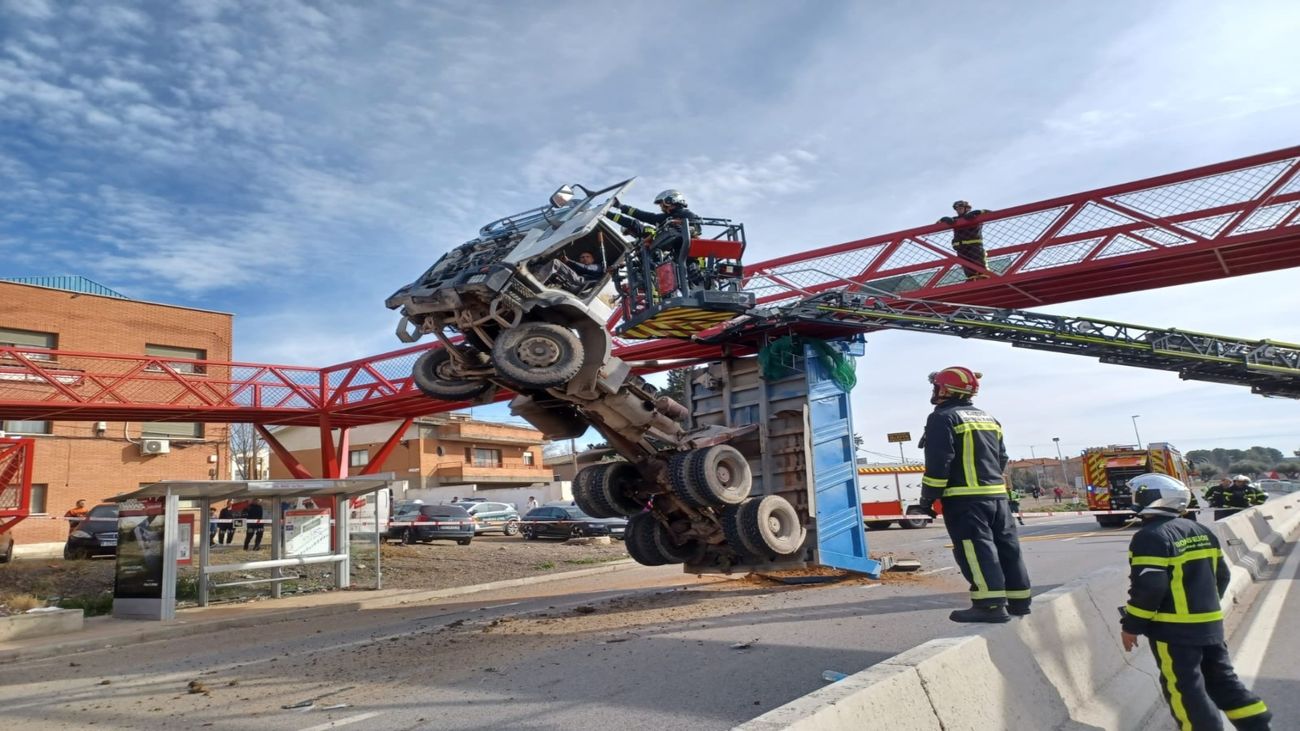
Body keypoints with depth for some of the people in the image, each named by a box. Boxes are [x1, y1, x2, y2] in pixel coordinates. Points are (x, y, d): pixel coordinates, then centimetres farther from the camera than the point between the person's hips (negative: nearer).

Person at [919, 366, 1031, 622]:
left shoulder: (943, 418, -7)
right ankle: (1019, 600, 19)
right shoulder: (989, 419, 19)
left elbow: (938, 462, -15)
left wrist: (928, 497, -10)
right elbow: (1001, 459, 21)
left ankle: (991, 605, -13)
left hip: (965, 497, -8)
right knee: (1006, 546, 12)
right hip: (996, 493, 8)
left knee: (976, 549, -9)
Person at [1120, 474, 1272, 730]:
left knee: (1185, 689, 2)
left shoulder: (1151, 537, -18)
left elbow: (1148, 587, -22)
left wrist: (1131, 626, -13)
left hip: (1174, 629, -8)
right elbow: (1221, 575, 16)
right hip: (1210, 623, 9)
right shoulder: (1201, 531, 9)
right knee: (1223, 679, 20)